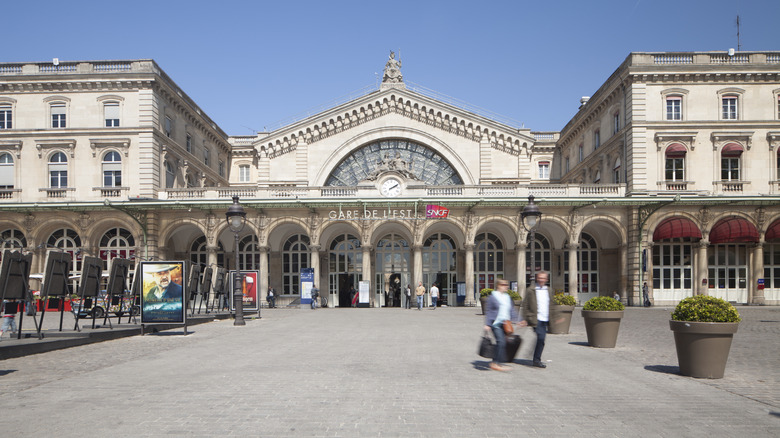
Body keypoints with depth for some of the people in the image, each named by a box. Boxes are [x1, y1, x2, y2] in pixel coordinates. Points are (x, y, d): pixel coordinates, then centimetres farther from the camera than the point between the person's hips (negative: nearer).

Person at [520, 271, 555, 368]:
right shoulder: (530, 290, -1)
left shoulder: (549, 291, 14)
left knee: (541, 339, 7)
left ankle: (536, 359, 21)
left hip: (545, 320, 6)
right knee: (541, 337, -16)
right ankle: (537, 360, -6)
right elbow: (525, 305, -1)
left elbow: (551, 305, 22)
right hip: (536, 319, -6)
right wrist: (524, 319, -5)